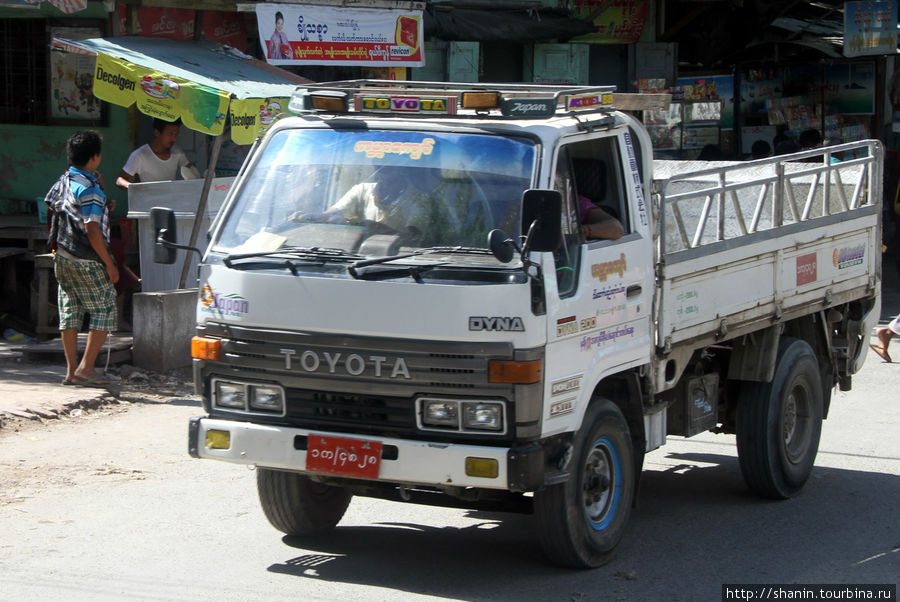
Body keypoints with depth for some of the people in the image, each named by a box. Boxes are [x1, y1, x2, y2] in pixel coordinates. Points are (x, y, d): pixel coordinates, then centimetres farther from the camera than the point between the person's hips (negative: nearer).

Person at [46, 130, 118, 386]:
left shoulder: (62, 182, 8)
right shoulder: (88, 188, -18)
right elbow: (92, 230, -21)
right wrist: (109, 264, -16)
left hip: (63, 257, 8)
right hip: (86, 260, -8)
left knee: (69, 311, 11)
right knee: (104, 310, 0)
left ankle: (71, 370, 12)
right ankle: (86, 367, -6)